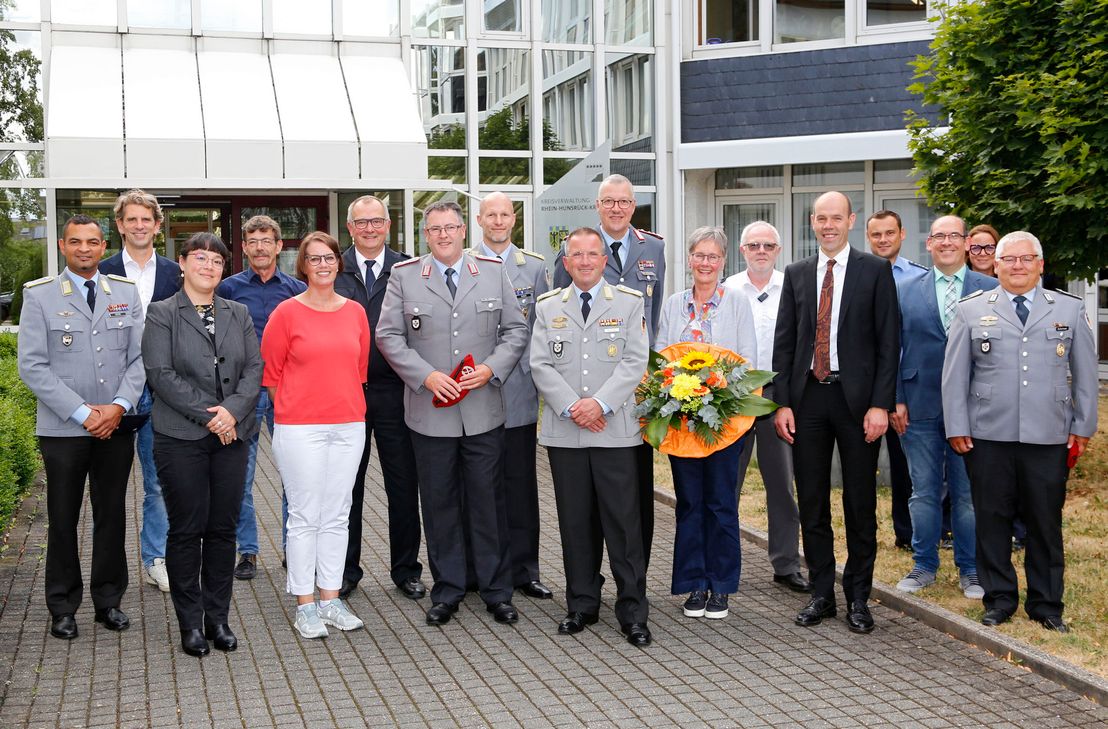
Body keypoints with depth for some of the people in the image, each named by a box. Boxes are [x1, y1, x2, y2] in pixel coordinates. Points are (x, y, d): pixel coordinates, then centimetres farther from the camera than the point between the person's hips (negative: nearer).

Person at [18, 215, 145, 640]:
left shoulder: (126, 293, 7)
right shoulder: (39, 296, -1)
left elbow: (140, 357, 5)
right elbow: (31, 366, -6)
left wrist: (119, 405, -10)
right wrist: (80, 412, -13)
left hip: (115, 426, 2)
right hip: (63, 429, -2)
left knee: (112, 516, 9)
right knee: (63, 521, 6)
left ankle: (109, 601, 22)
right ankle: (63, 608, 17)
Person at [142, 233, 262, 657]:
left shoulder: (239, 314, 13)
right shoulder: (162, 314, 1)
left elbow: (254, 368, 6)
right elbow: (161, 374, -8)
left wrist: (232, 411, -11)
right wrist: (207, 415, -14)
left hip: (232, 435, 4)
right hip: (181, 438, -3)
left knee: (224, 528, 6)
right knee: (186, 530, 1)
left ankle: (218, 618, 16)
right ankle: (191, 623, 11)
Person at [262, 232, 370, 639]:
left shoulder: (355, 312, 7)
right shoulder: (287, 312, -4)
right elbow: (270, 371, 0)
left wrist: (346, 405, 13)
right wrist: (292, 410, 3)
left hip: (348, 425, 4)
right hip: (299, 428, -4)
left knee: (337, 515, 9)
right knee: (304, 516, 1)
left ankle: (331, 598, 19)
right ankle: (305, 605, 9)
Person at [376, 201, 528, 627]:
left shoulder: (494, 272, 7)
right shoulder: (404, 276, 3)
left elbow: (516, 329, 7)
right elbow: (388, 335, 0)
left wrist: (491, 368, -9)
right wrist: (427, 376, -12)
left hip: (484, 411, 0)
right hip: (430, 412, 0)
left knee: (488, 500, 5)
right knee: (439, 504, 7)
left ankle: (497, 590, 17)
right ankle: (446, 591, 19)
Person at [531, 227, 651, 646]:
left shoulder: (629, 304, 6)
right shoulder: (548, 307, 11)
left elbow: (634, 362, -2)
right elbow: (540, 365, 4)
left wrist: (600, 403, -14)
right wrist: (571, 407, -10)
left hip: (615, 430, -2)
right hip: (564, 431, 2)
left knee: (624, 522, -2)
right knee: (575, 522, 8)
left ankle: (633, 612, 5)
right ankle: (582, 605, 19)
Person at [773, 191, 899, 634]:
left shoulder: (875, 271, 1)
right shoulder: (796, 274, 10)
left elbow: (888, 342, -3)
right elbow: (783, 342, 9)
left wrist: (880, 405, -10)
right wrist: (782, 402, 1)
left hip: (856, 399, -3)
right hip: (808, 398, 3)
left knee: (860, 504, 5)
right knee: (812, 503, 8)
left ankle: (858, 597, 16)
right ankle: (821, 594, 19)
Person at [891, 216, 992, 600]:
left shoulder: (991, 290, 1)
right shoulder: (904, 290, 6)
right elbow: (891, 348, 6)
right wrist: (896, 400, -1)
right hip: (920, 408, 1)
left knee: (968, 493, 7)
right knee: (924, 492, 9)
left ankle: (970, 570, 19)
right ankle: (924, 565, 22)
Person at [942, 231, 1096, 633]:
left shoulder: (1070, 309, 9)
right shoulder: (972, 310, 7)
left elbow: (1085, 372, 10)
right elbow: (954, 373, 6)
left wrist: (1083, 427, 6)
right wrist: (957, 427, 1)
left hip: (1049, 438, 0)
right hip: (988, 436, 0)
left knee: (1046, 523, 6)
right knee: (992, 520, 5)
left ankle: (1046, 604, 19)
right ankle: (999, 599, 19)